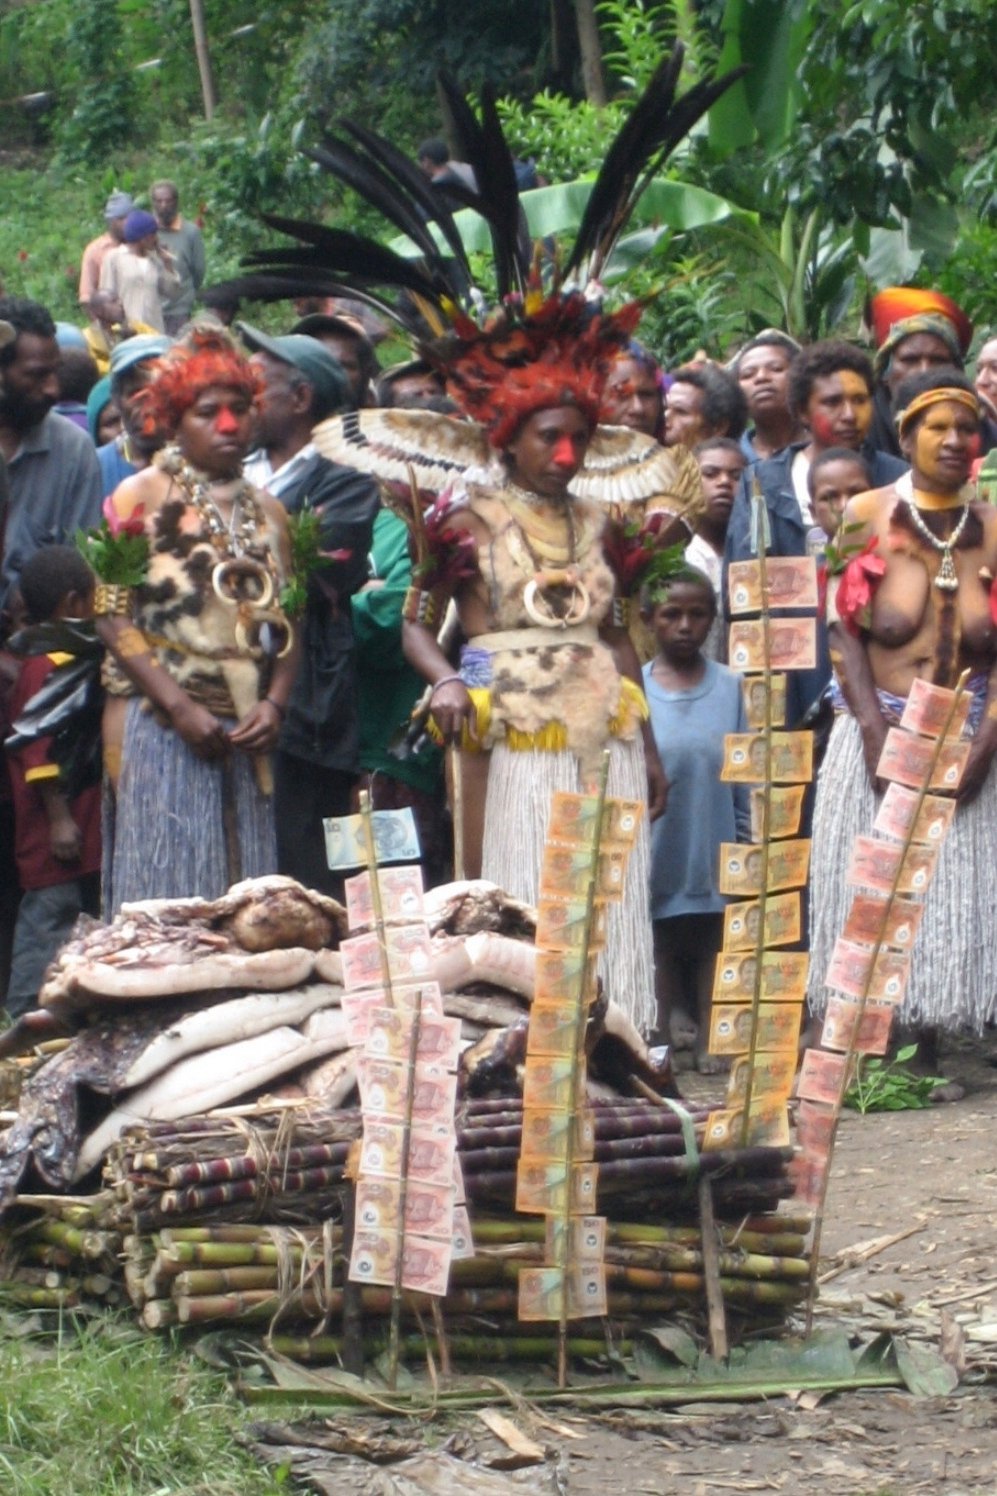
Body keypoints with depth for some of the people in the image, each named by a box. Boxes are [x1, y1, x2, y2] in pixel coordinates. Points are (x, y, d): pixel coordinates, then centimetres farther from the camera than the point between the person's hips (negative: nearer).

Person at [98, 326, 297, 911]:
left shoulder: (266, 511, 16)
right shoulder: (141, 498, 1)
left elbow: (284, 621, 14)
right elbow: (114, 616, -7)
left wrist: (274, 703, -4)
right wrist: (180, 707, -15)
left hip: (246, 732, 5)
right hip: (160, 727, -5)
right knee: (167, 887, -8)